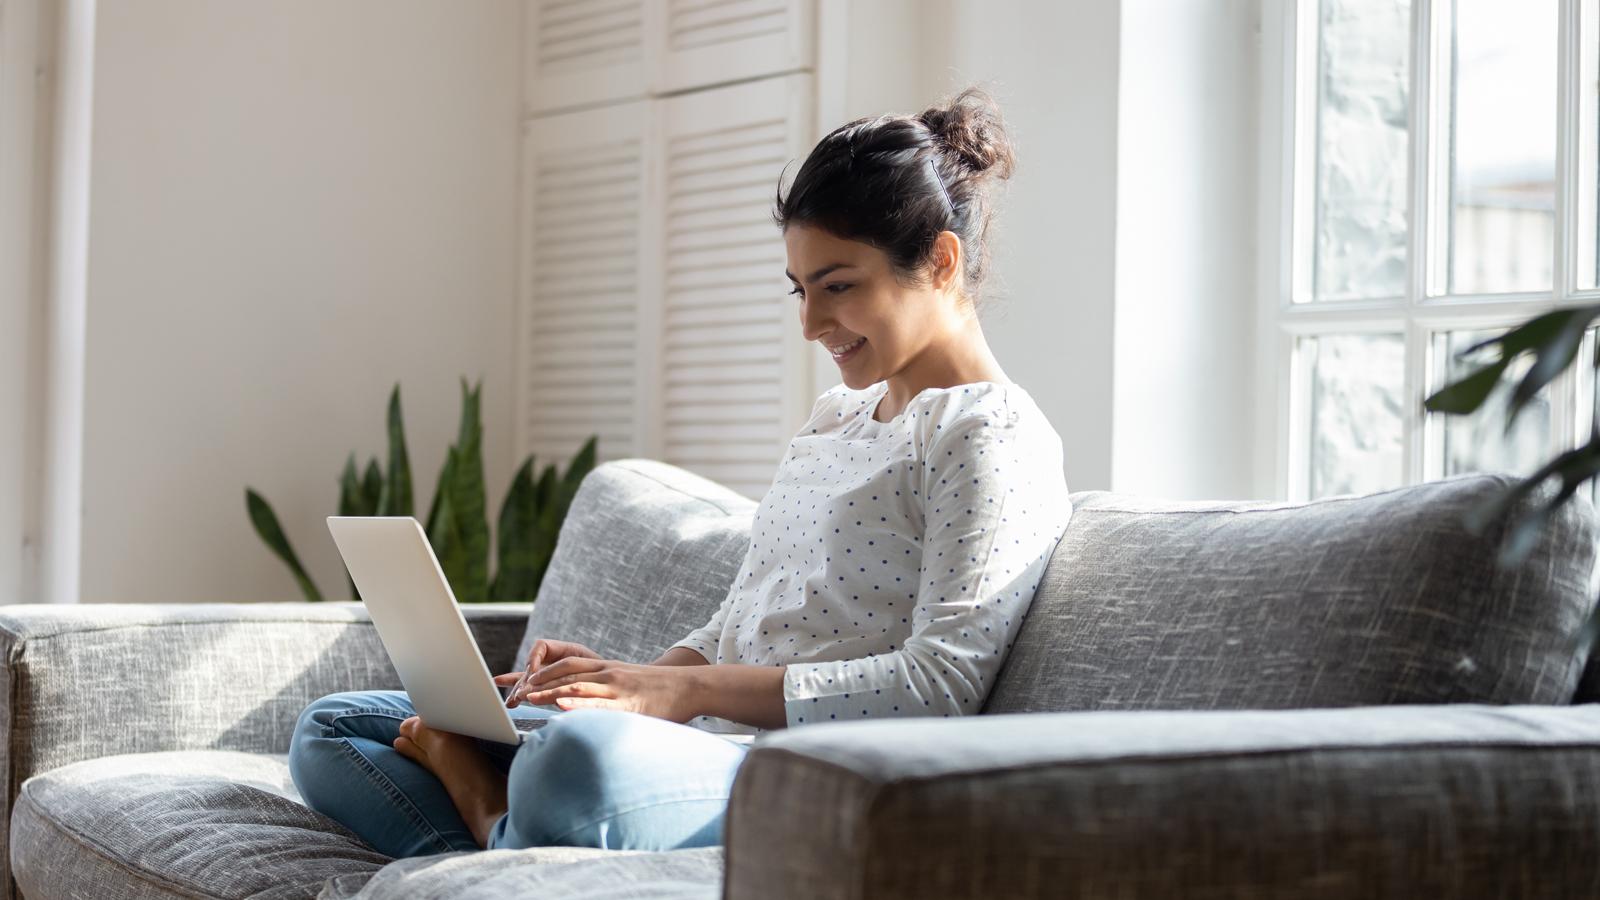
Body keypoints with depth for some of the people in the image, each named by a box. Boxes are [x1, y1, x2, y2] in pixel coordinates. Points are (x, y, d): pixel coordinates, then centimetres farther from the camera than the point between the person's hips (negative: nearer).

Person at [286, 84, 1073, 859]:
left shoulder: (994, 438, -4)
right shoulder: (833, 416, 24)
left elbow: (942, 685, -16)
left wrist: (690, 690, -20)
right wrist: (631, 677, 3)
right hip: (700, 746, 10)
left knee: (585, 758, -43)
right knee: (331, 732, 8)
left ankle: (495, 816, -12)